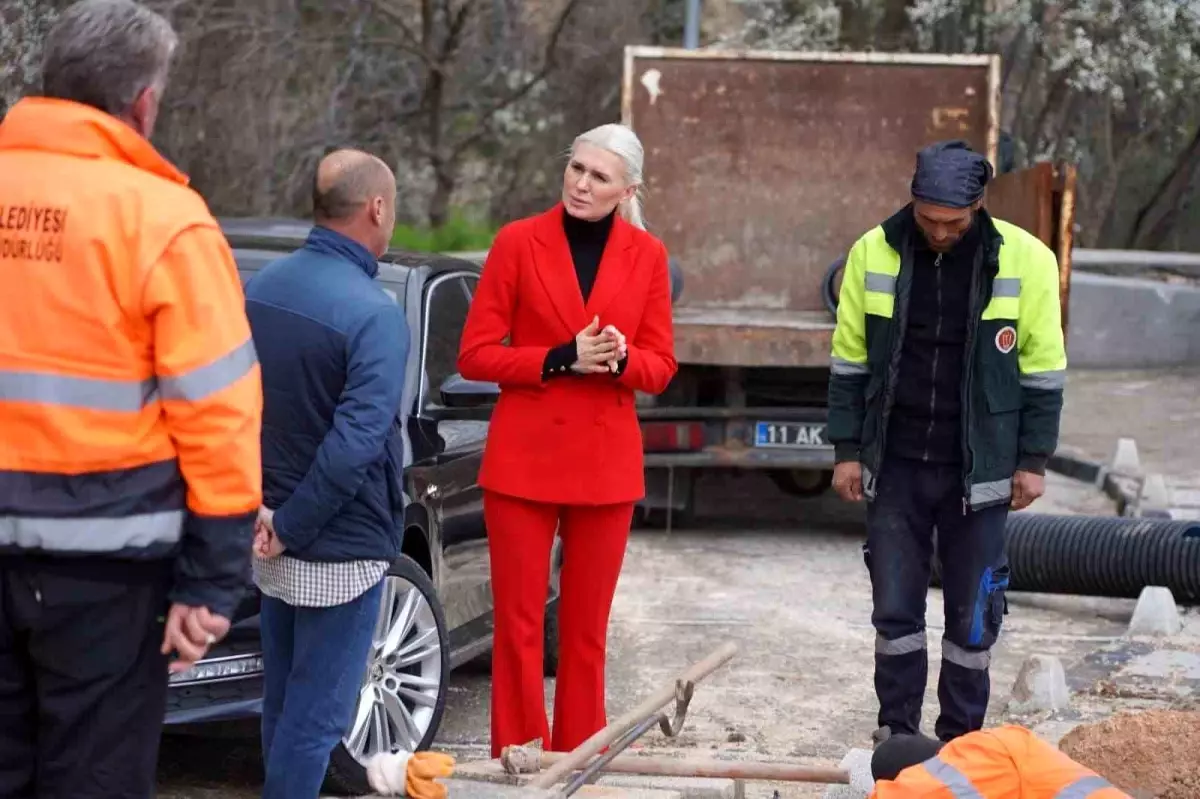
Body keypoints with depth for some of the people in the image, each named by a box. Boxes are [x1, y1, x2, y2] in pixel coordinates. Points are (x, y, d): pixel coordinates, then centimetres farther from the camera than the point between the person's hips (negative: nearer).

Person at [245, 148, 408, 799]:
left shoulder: (261, 286, 3)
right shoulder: (373, 315, -20)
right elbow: (355, 444, -27)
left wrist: (272, 519, 5)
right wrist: (292, 527, -17)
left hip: (274, 540, 8)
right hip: (339, 548, -8)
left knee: (282, 702, 19)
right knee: (316, 717, 1)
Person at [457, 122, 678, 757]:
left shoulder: (647, 255, 3)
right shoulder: (518, 242, -3)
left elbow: (661, 367, 6)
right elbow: (474, 355, -3)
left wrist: (619, 359, -16)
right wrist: (561, 358, -16)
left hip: (606, 462, 2)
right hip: (524, 456, -2)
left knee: (587, 629, 8)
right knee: (518, 625, 0)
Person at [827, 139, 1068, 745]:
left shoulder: (1025, 260, -7)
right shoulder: (874, 253, -2)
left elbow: (1042, 371, 0)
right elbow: (850, 360, 5)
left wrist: (1033, 461, -1)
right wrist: (848, 449, 4)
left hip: (978, 469, -1)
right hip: (895, 464, 1)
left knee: (972, 614, 5)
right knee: (894, 605, 4)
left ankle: (960, 741, 17)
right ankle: (896, 731, 17)